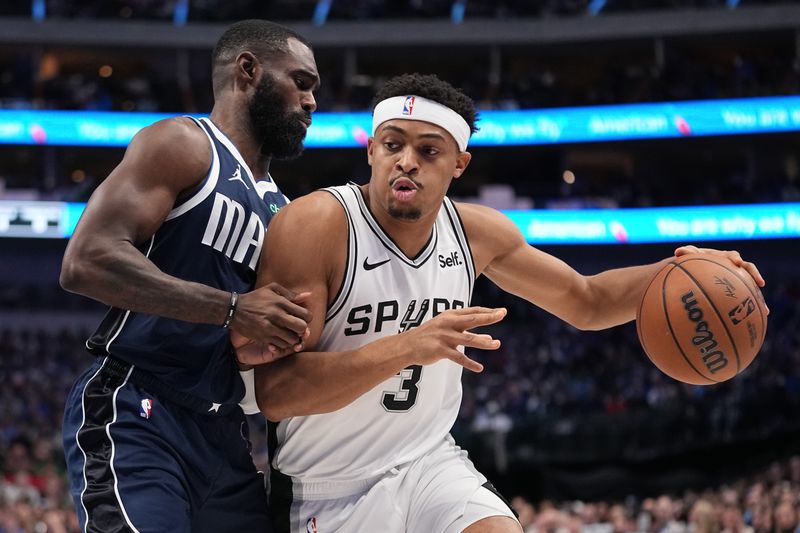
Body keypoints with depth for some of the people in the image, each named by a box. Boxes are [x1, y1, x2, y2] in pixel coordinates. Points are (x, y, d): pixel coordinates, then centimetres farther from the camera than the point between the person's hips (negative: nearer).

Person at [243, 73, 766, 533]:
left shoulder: (478, 231, -2)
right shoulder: (312, 226, -19)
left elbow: (586, 301, 13)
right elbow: (274, 391, -26)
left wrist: (676, 273, -7)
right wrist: (408, 348, -37)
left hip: (430, 462, 4)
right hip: (327, 491, -4)